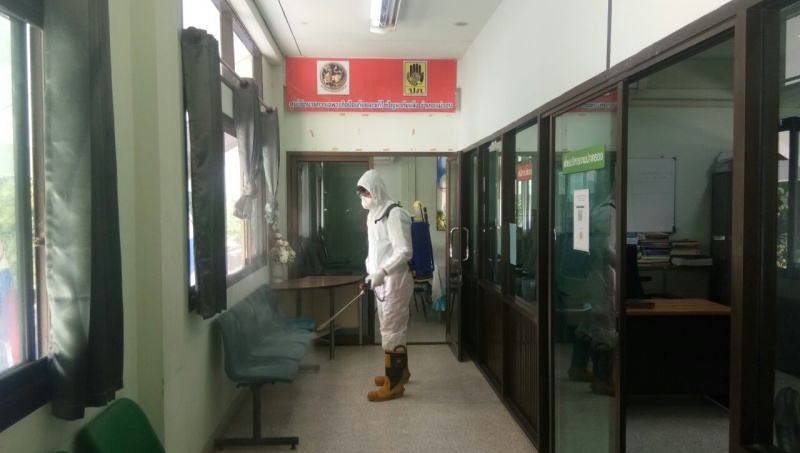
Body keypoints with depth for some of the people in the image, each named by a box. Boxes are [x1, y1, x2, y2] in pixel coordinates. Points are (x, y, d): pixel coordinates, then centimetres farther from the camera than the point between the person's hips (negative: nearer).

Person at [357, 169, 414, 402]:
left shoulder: (394, 214, -17)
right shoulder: (374, 215, 13)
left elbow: (404, 251, -23)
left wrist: (381, 272, -29)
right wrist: (370, 274, 13)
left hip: (395, 280, -9)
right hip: (382, 280, 9)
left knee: (391, 330, -5)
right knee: (392, 328, 19)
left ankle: (394, 384, 3)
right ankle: (400, 371, 34)